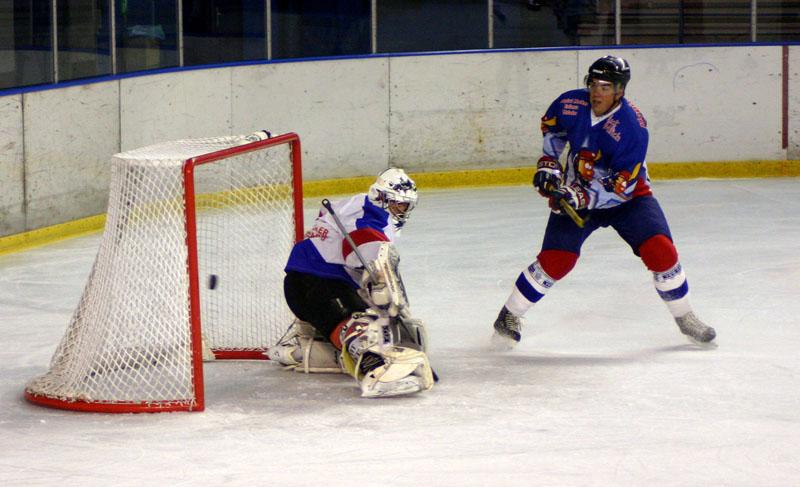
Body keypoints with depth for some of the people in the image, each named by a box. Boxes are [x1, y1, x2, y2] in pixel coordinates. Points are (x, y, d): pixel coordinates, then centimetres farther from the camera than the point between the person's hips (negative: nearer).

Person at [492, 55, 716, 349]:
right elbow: (551, 126, 11)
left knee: (659, 249, -17)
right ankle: (509, 316, 6)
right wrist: (548, 162, -1)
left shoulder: (633, 127, -27)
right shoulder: (571, 104, -15)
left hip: (627, 195, -2)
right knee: (554, 260, -12)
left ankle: (684, 317, 5)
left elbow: (620, 187, -28)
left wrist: (583, 197, -39)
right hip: (575, 193, 2)